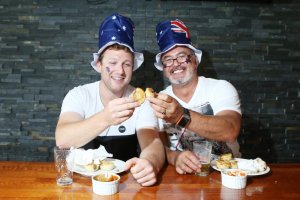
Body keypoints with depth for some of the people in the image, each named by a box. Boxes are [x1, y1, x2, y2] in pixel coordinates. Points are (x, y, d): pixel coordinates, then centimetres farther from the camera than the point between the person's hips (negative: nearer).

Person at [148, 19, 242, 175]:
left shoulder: (221, 89, -4)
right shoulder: (159, 100, 4)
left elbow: (231, 131, -22)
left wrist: (182, 116, -36)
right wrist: (175, 157, -27)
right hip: (181, 174, 2)